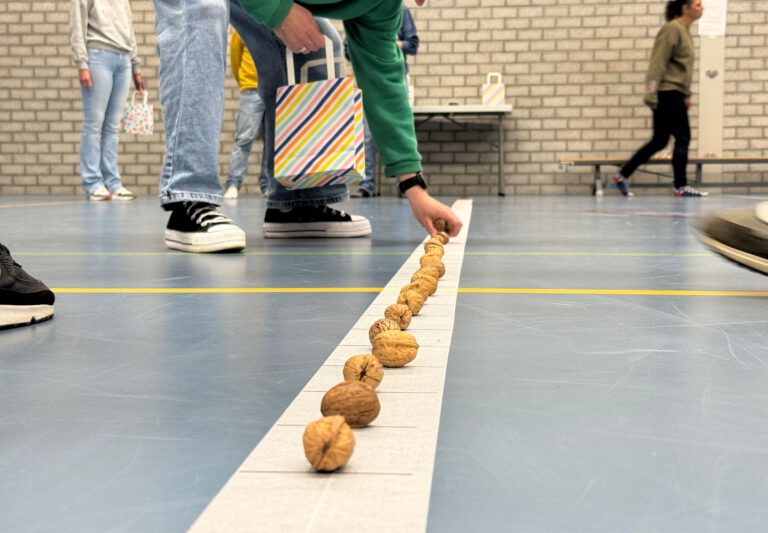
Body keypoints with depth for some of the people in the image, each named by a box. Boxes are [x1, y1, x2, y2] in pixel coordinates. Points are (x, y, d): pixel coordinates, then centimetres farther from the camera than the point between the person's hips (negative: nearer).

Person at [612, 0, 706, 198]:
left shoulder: (684, 30, 16)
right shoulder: (672, 29, -12)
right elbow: (658, 63, -16)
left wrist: (686, 94, 20)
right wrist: (651, 94, -20)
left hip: (674, 94, 9)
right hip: (668, 93, -9)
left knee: (659, 141, 11)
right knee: (682, 138, -4)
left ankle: (622, 176, 15)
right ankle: (681, 186, 4)